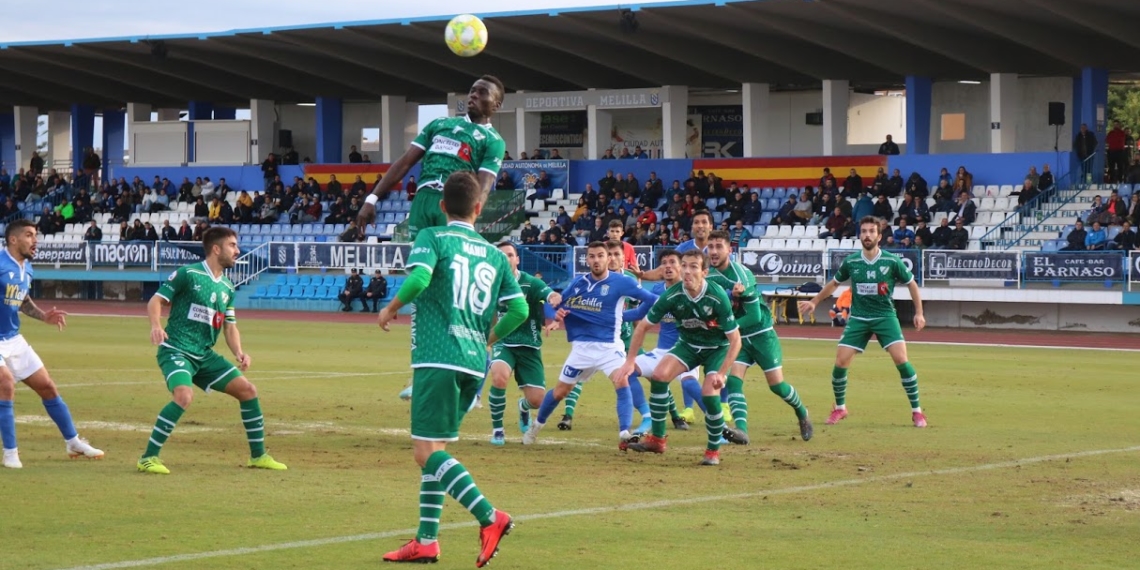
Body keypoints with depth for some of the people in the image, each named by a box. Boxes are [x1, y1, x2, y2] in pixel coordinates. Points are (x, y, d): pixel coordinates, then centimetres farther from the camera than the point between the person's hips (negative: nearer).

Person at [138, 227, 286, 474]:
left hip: (204, 355, 8)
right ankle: (148, 458, -23)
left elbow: (229, 325, 18)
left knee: (247, 390, 3)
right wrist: (156, 326, -26)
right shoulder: (188, 274, -8)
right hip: (176, 350, -7)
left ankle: (258, 455, 17)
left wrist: (239, 352, -1)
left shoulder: (227, 287, 13)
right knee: (184, 395, -32)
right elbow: (156, 300, -7)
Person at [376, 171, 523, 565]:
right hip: (474, 363, 6)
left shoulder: (432, 237, 1)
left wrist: (391, 309, -1)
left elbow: (419, 278, -18)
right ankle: (426, 541, 14)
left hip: (437, 358, -6)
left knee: (426, 451, -7)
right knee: (434, 449, 16)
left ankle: (490, 517, -22)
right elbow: (519, 309, 8)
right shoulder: (495, 254, 15)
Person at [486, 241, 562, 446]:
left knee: (537, 400, -6)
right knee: (499, 376, -33)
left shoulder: (530, 283, -8)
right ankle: (497, 429, -12)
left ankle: (523, 407, 36)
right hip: (502, 343, 0)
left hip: (528, 346, 0)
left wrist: (554, 298, -50)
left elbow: (551, 294, -28)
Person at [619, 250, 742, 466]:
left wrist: (722, 374, -31)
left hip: (718, 348, -3)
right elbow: (643, 326, -8)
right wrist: (630, 361, -11)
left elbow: (735, 340, -24)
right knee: (659, 375, -18)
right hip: (688, 344, 3)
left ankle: (713, 451, 0)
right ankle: (657, 439, -4)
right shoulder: (672, 296, -22)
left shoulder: (718, 297, -30)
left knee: (709, 393, -22)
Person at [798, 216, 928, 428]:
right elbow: (834, 283, 17)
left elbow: (911, 284, 4)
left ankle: (916, 411, -4)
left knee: (901, 359, -17)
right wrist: (814, 302, 19)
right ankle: (839, 408, 16)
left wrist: (919, 313, 0)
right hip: (858, 318, 2)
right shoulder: (851, 262, -2)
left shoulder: (892, 261, -8)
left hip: (885, 317, -2)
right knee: (840, 362, -7)